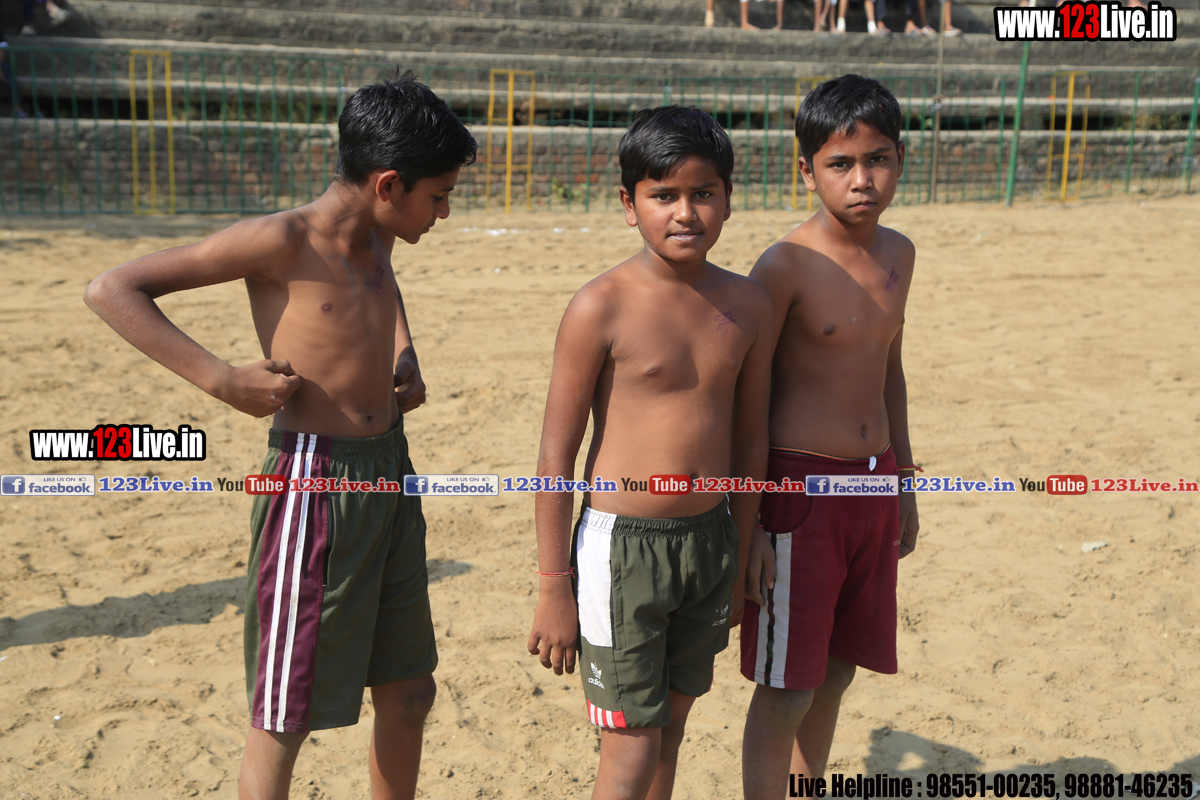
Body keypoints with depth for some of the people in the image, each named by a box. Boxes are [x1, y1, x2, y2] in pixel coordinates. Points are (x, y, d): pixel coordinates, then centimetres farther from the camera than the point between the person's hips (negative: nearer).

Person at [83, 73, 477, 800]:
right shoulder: (283, 239, -16)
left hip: (391, 472, 8)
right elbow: (113, 291, -16)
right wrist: (224, 380, -22)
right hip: (316, 485, -8)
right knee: (284, 720, 4)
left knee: (409, 691, 18)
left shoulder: (376, 237, 5)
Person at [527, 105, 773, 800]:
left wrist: (739, 563, 14)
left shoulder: (748, 304, 2)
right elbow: (557, 454, -10)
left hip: (710, 540, 5)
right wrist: (554, 587, -8)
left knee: (672, 728, 18)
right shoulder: (602, 307, -13)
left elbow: (750, 439, 10)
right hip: (622, 544, -5)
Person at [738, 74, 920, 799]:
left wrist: (905, 483, 21)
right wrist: (746, 525, -14)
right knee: (786, 690, 2)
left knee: (835, 676, 17)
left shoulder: (898, 254, 6)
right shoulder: (787, 266, -15)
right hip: (799, 488, -6)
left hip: (874, 485, 7)